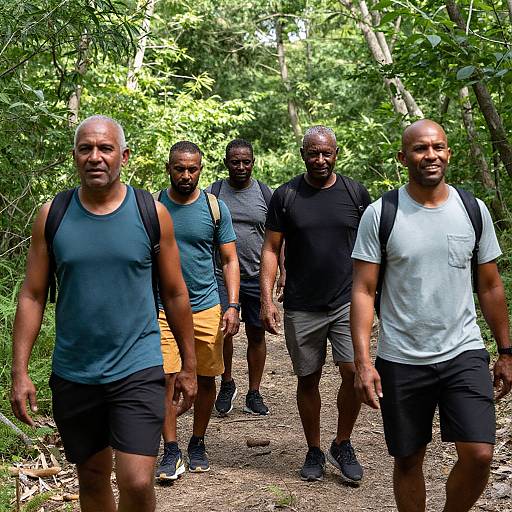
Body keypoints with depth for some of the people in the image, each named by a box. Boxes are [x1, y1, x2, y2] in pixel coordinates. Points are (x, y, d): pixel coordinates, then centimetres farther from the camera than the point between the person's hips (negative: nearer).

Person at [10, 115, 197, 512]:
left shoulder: (151, 212, -3)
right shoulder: (53, 215, 0)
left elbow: (175, 293, 4)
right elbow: (32, 296, 2)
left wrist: (189, 366, 6)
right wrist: (20, 372, -3)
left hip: (138, 369, -2)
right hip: (73, 374, 2)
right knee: (92, 478, 14)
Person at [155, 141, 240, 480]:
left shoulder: (215, 208, 1)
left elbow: (230, 260, 4)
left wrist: (233, 306, -6)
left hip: (207, 307, 1)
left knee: (206, 379, 8)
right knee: (166, 379, -7)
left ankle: (198, 445, 24)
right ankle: (171, 452, 4)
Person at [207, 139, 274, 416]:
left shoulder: (264, 193, 6)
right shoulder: (213, 192, 3)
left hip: (257, 276, 2)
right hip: (222, 275, -1)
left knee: (256, 334, 7)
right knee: (223, 331, -13)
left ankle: (254, 394, 19)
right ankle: (226, 383, 11)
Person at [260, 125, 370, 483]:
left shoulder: (356, 193, 3)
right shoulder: (285, 196, 1)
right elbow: (271, 249, 1)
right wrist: (267, 300, -7)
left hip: (347, 303, 0)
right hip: (302, 309, 0)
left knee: (355, 372, -11)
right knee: (308, 380, 8)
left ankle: (343, 444, 12)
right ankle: (314, 452, 25)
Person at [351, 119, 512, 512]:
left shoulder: (473, 210, 2)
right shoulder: (379, 214, -5)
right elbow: (363, 291, -6)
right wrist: (363, 362, -14)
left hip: (464, 353, 1)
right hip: (401, 360, -1)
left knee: (479, 456, -9)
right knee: (408, 461, 9)